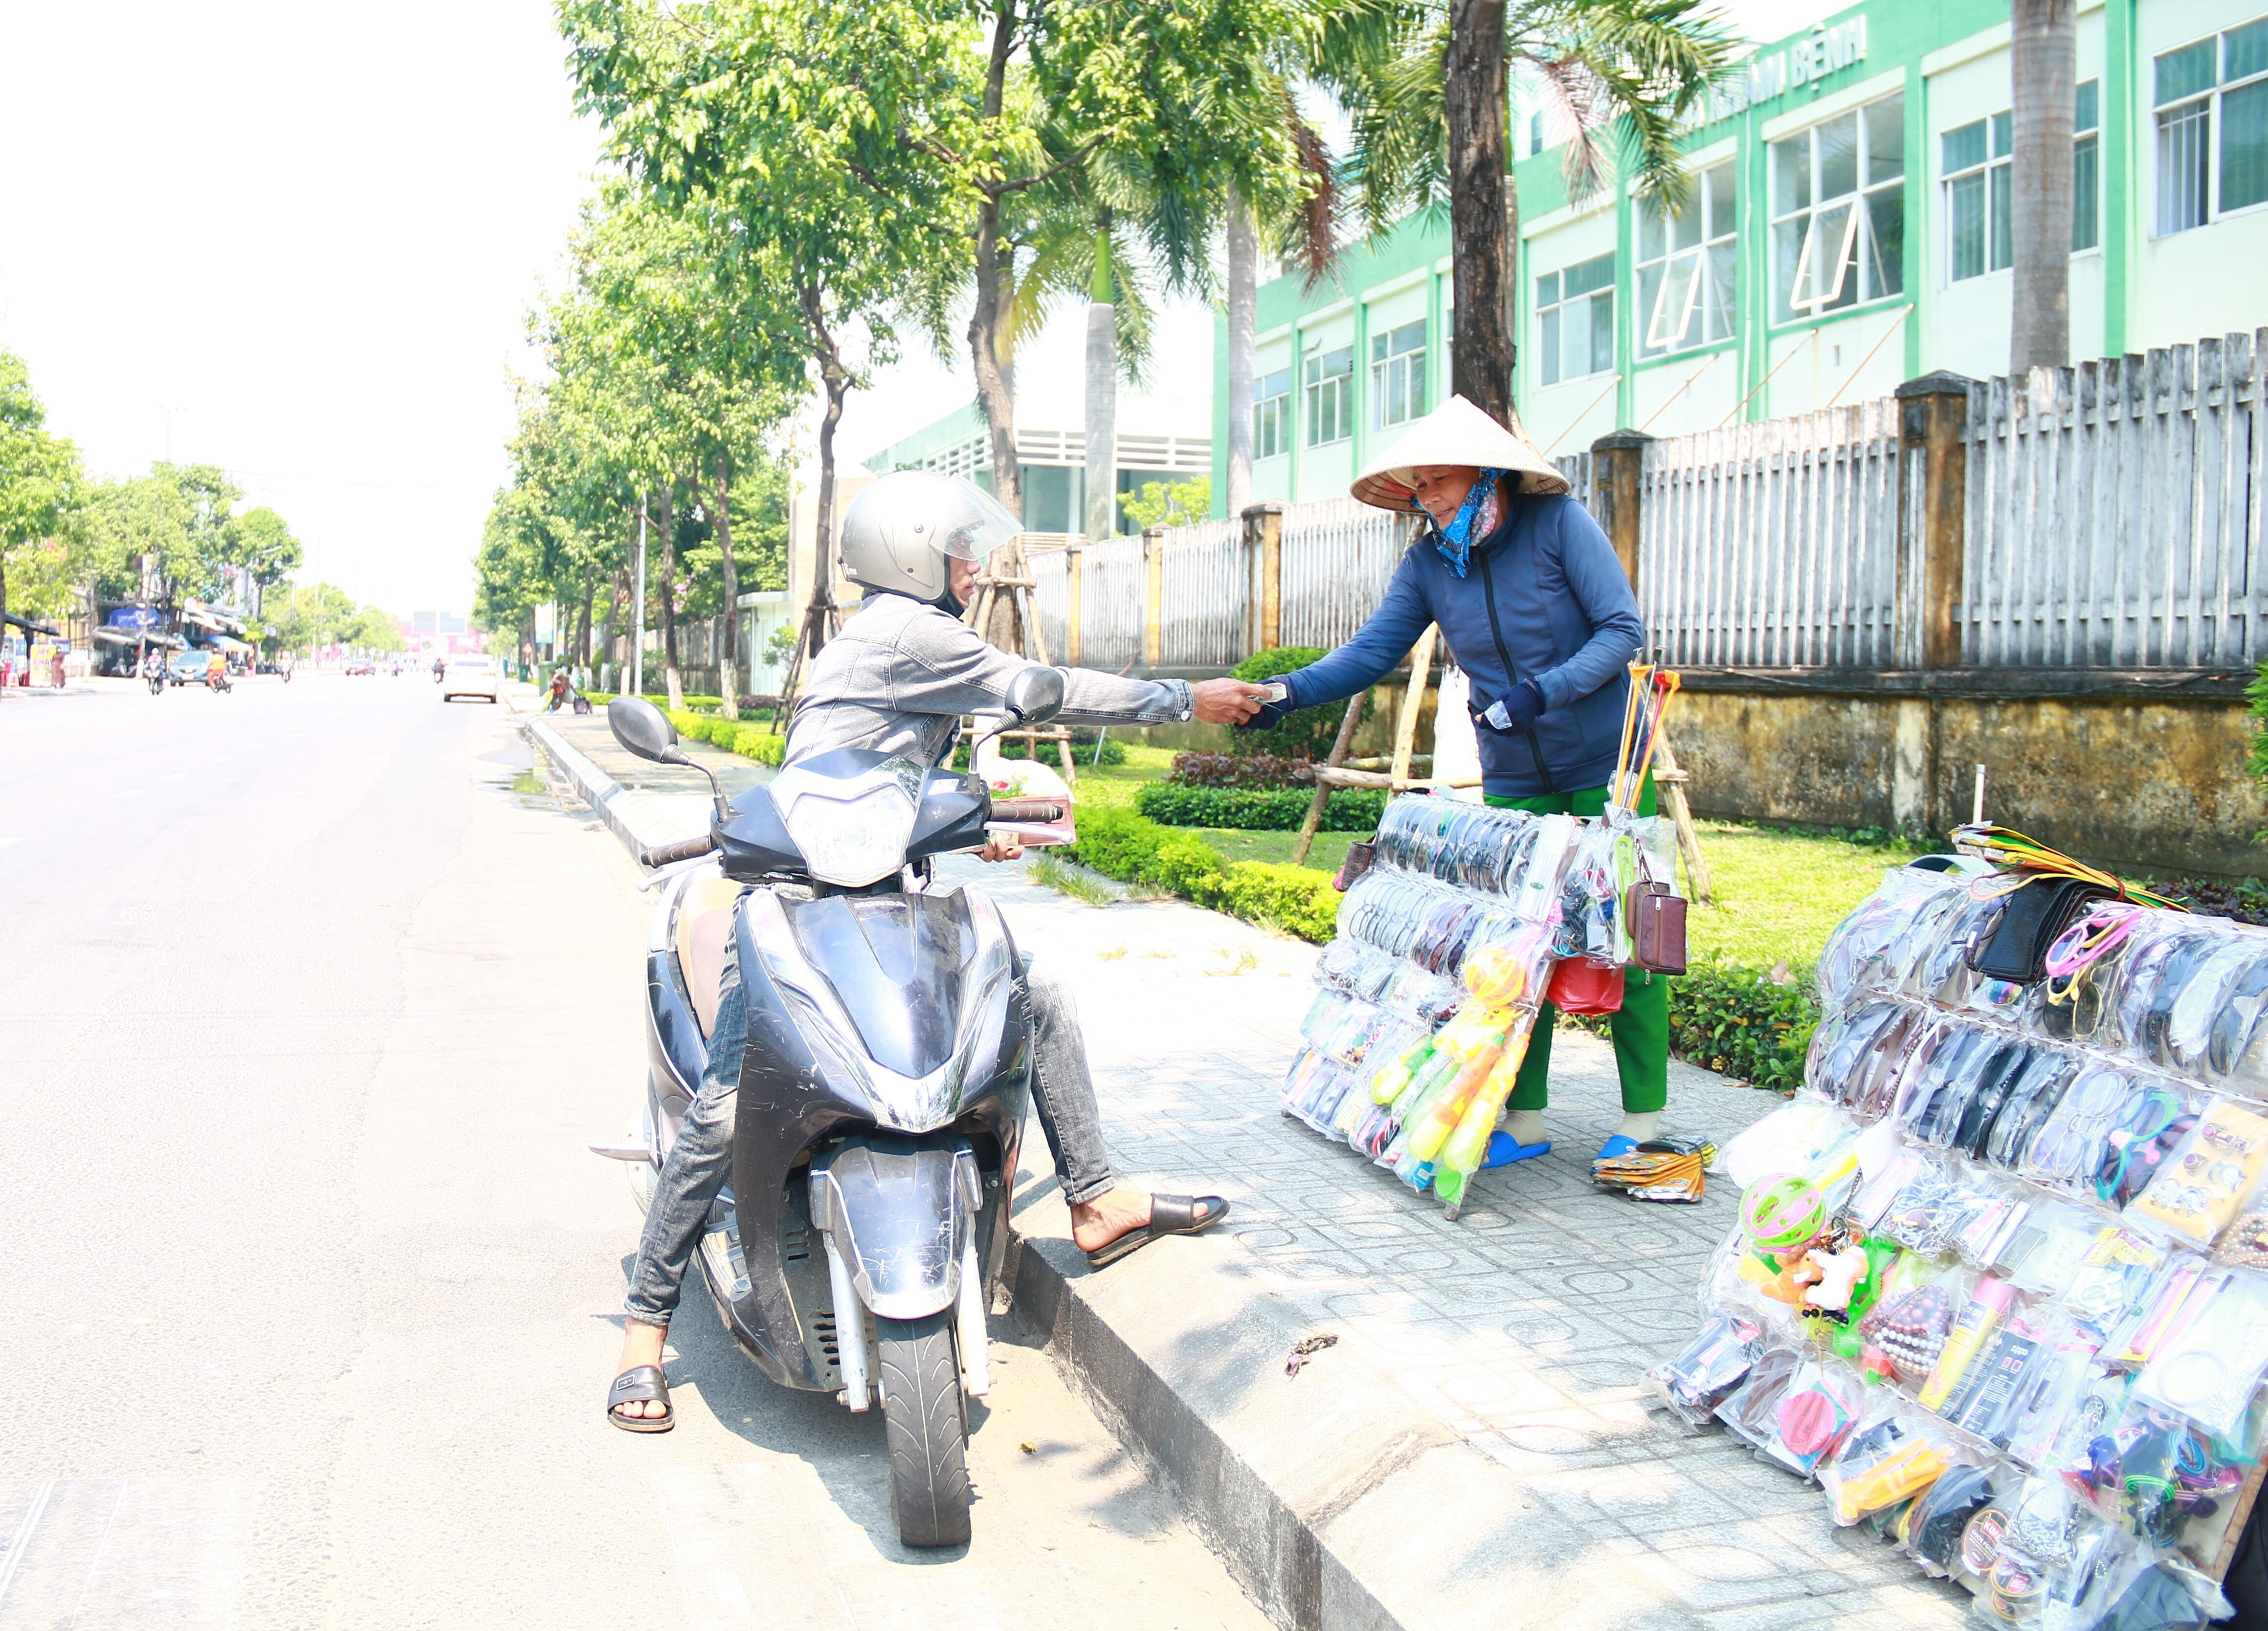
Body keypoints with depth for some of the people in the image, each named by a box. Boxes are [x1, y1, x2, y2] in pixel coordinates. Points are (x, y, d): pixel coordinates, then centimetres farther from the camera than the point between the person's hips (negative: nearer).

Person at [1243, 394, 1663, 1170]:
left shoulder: (1557, 523, -13)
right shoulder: (1428, 563, -1)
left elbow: (1623, 630, -15)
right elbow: (1372, 649, -8)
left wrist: (1543, 691, -28)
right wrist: (1291, 692, -24)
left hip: (1607, 768, -4)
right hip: (1515, 780, 4)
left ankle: (1644, 1119, 8)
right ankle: (1524, 1119, 11)